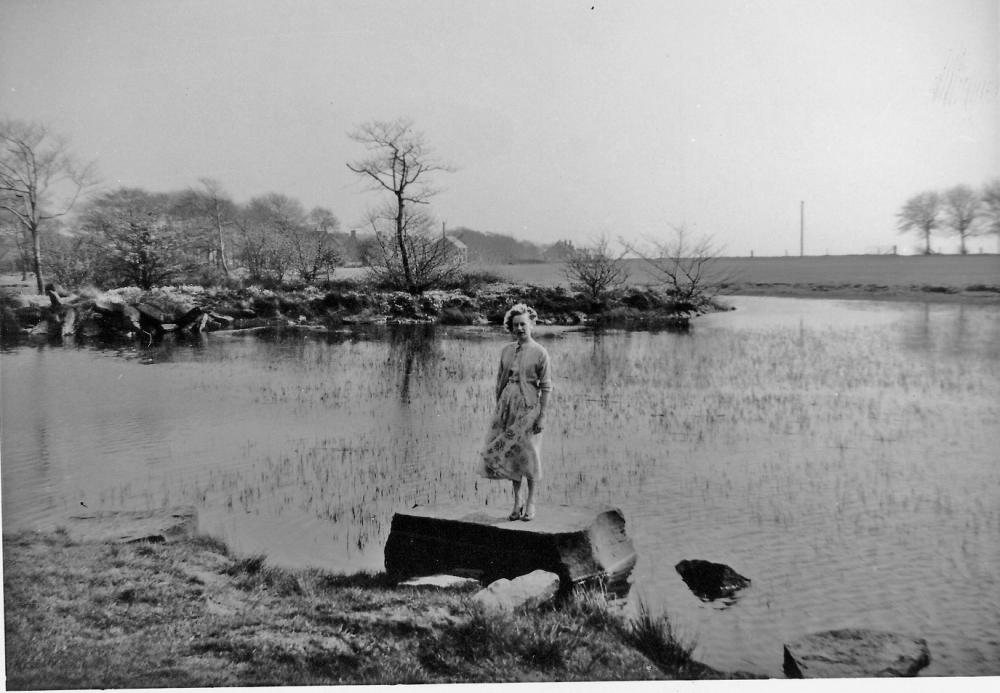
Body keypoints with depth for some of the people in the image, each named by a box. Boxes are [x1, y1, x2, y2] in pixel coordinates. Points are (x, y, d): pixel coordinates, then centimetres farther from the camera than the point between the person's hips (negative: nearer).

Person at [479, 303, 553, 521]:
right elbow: (499, 382, 13)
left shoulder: (540, 352, -5)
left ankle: (530, 501, 14)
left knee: (527, 454, 1)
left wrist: (542, 416, -12)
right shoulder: (506, 351, 8)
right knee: (510, 453, 6)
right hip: (507, 405, 4)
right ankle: (517, 500, 17)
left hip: (528, 407, -4)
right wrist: (497, 409, 10)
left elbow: (546, 387, -7)